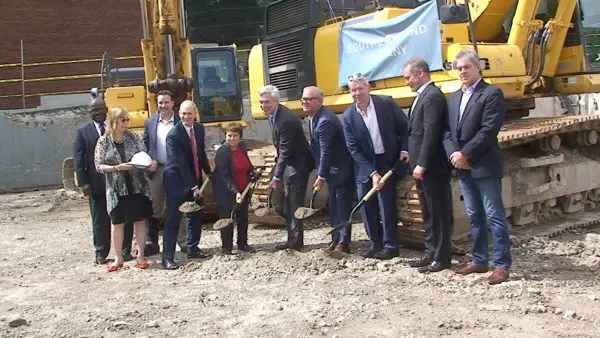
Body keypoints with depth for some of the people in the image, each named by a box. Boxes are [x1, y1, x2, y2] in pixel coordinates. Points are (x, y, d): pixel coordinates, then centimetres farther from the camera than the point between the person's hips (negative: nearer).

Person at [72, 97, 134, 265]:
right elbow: (78, 160, -1)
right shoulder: (83, 131, 3)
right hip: (97, 184, -1)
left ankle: (125, 251, 17)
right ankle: (101, 253, 16)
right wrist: (83, 183, -8)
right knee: (100, 221, 5)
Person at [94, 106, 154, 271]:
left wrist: (150, 163, -18)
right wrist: (116, 168, -17)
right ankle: (118, 259, 16)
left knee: (140, 220, 5)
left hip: (138, 185, 1)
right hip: (116, 188, -1)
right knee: (117, 223, 5)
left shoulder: (134, 137, 1)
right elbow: (99, 166, -3)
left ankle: (140, 256, 16)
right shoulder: (103, 142, -2)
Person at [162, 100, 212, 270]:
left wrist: (208, 171, 13)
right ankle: (168, 257, -2)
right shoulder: (174, 134, -20)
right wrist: (193, 186, -22)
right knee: (173, 219, -6)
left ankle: (193, 248, 29)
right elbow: (181, 163, -22)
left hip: (194, 179, 7)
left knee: (196, 215, 14)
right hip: (177, 181, -7)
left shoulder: (199, 128, 2)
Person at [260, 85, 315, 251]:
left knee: (295, 203, -5)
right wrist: (278, 172, 11)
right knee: (287, 204, 13)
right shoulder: (273, 115, 2)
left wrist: (276, 177, -21)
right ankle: (292, 238, 22)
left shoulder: (286, 119, -27)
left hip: (298, 164, -10)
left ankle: (297, 240, 3)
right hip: (288, 162, 10)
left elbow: (285, 152, -25)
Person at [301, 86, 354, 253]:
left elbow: (326, 152, -22)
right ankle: (336, 239, 25)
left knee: (342, 206, -4)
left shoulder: (325, 121, -25)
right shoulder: (314, 117, 6)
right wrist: (321, 172, 13)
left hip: (341, 169, -10)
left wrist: (321, 176, -15)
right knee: (333, 206, 15)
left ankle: (344, 242, 3)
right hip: (332, 169, 10)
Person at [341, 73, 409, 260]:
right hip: (364, 167, 2)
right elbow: (354, 149, -9)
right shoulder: (348, 117, -8)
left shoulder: (386, 103, -10)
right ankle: (376, 243, 22)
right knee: (366, 206, 6)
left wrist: (404, 149, -11)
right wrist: (372, 173, -15)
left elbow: (404, 126, 1)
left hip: (388, 163, -2)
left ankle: (390, 245, 10)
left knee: (386, 205, -3)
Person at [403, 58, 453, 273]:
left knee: (439, 212, -1)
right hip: (422, 166, 10)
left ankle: (442, 257, 6)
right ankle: (431, 253, 24)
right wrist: (413, 159, 13)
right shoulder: (423, 95, 16)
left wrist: (421, 164, -21)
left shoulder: (432, 96, -15)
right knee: (428, 213, 15)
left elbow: (431, 133, -21)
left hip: (432, 167, -10)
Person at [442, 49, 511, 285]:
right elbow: (447, 131, 12)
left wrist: (465, 154, -14)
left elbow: (488, 130, -15)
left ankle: (502, 265, 4)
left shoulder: (491, 94, -6)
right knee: (474, 216, 14)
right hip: (463, 167, 7)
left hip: (485, 166, -7)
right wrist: (453, 153, -5)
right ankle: (479, 261, 23)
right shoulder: (454, 98, 17)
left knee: (494, 215, -3)